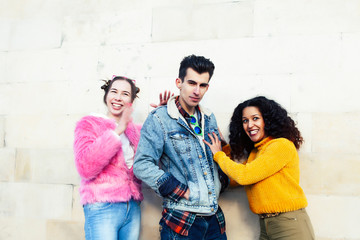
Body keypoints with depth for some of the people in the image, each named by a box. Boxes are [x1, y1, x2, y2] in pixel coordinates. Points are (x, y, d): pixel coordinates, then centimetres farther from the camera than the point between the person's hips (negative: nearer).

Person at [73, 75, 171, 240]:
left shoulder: (136, 130, 16)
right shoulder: (89, 124, 0)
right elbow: (85, 168, -15)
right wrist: (117, 132, -15)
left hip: (133, 208, 5)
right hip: (102, 208, -5)